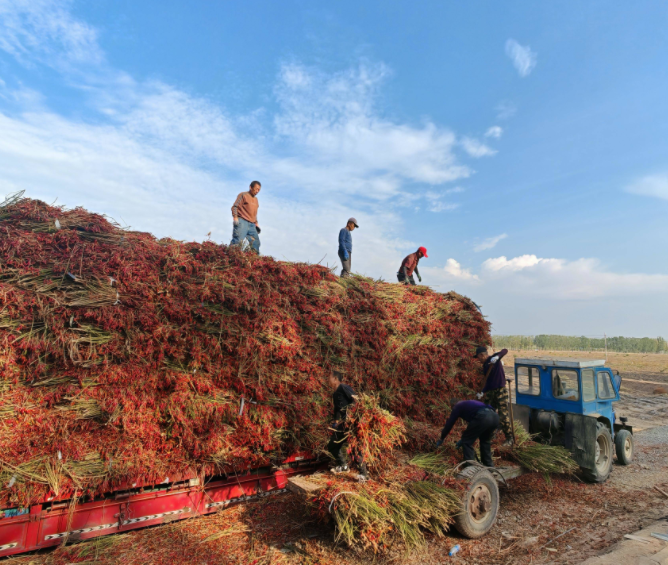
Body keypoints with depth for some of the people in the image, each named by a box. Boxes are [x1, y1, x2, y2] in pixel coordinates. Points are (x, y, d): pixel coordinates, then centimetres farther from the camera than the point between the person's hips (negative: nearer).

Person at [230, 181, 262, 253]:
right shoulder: (243, 195, 2)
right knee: (238, 241, -20)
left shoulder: (256, 199, 24)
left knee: (256, 243, 3)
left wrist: (256, 223, 21)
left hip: (252, 225, 7)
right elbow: (235, 206, -5)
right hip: (242, 222, -7)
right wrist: (235, 217, -18)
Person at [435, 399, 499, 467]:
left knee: (467, 442, 9)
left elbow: (449, 424, 21)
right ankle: (489, 466, 33)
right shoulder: (470, 404, 39)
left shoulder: (458, 406, 21)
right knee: (485, 441, 30)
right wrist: (463, 439, 51)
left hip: (483, 417, -7)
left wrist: (441, 439, 32)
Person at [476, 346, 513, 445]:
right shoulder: (485, 366, 15)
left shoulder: (494, 358, -6)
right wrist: (483, 392, 7)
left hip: (501, 391, -8)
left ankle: (509, 438, 4)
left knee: (503, 416, -8)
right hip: (490, 392, 8)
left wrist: (497, 357, -38)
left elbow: (505, 351, -22)